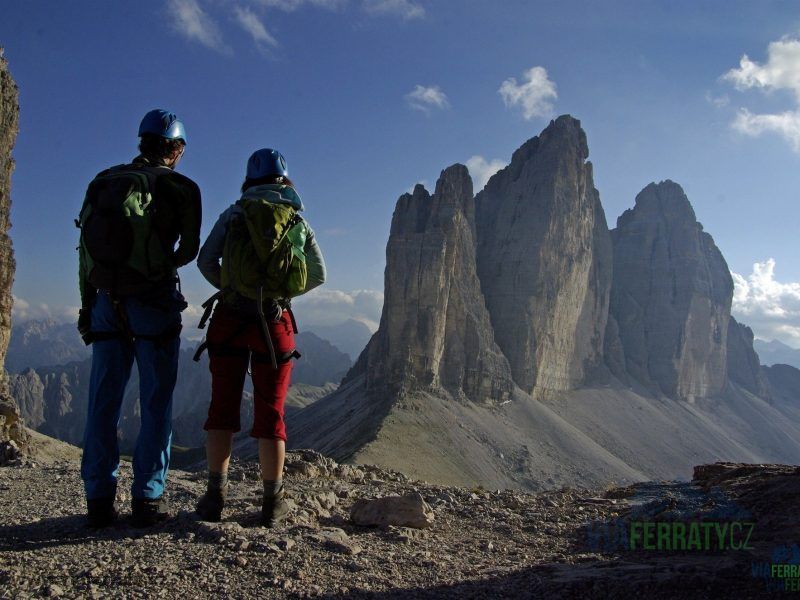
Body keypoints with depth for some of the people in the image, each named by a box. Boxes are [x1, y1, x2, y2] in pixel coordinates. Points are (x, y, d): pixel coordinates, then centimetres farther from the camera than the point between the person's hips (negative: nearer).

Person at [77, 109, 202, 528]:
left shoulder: (104, 181, 10)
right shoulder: (181, 188, -2)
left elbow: (85, 250, 7)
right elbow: (190, 250, 2)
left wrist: (86, 305, 11)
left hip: (107, 303, 4)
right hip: (155, 304, -4)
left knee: (103, 404, 8)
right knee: (155, 404, 4)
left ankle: (99, 500, 12)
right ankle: (148, 497, 5)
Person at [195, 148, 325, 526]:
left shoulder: (233, 214, 6)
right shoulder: (300, 223, 8)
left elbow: (205, 261, -1)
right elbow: (319, 275, 11)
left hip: (229, 320, 0)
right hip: (274, 323, 0)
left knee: (223, 407, 8)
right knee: (270, 412, 6)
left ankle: (215, 496, 9)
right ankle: (273, 502, 13)